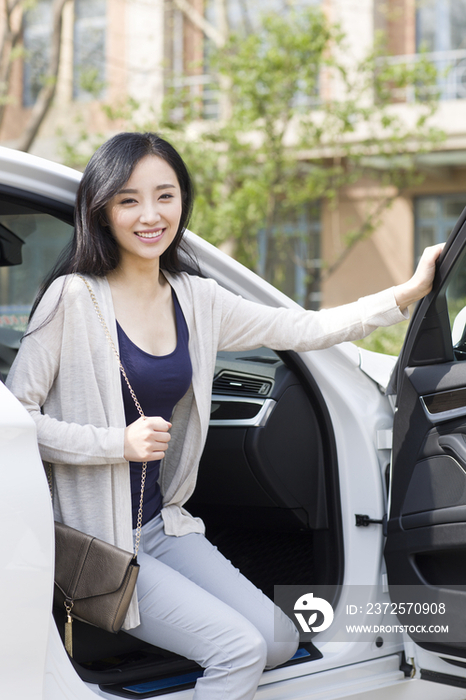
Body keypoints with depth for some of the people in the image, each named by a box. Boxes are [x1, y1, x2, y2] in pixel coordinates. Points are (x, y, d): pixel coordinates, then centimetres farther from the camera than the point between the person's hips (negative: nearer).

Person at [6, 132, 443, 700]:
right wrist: (120, 443, -19)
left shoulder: (196, 301, 4)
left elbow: (308, 330, 7)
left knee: (281, 642, 2)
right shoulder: (73, 299, -13)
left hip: (163, 522, 7)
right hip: (94, 540, -6)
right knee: (240, 648, -15)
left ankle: (132, 632, 17)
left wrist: (408, 292, 2)